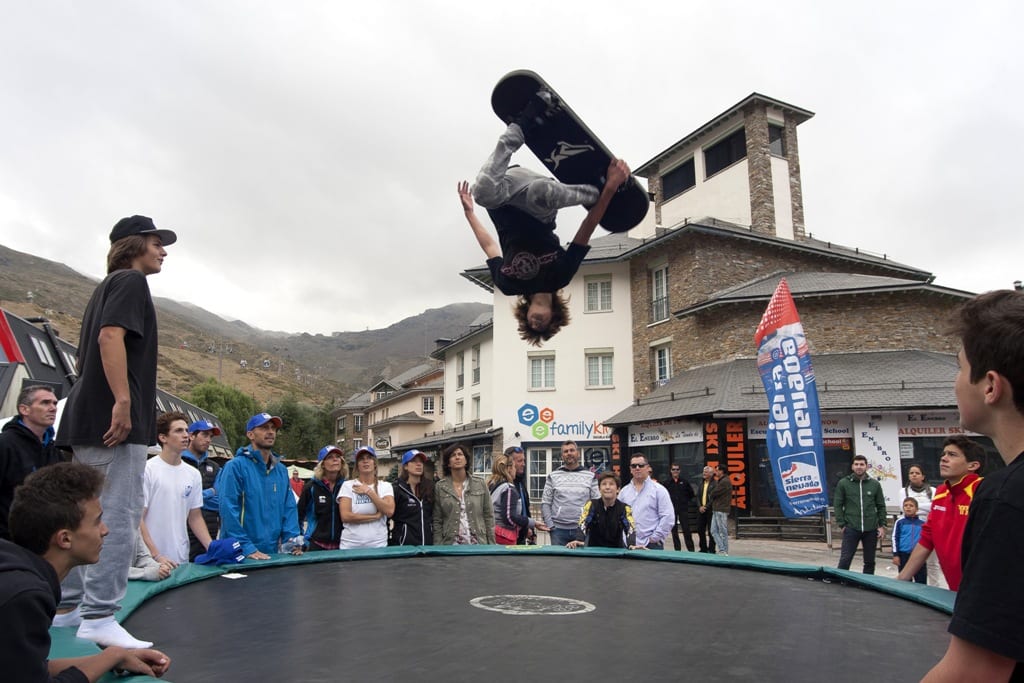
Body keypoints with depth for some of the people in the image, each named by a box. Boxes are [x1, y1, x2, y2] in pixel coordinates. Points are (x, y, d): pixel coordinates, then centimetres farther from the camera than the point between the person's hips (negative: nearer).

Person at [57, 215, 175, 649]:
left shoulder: (108, 285, 24)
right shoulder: (130, 281, -5)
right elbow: (110, 337, -21)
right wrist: (123, 401, -25)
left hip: (88, 418, 10)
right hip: (116, 419, -10)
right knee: (120, 516, -9)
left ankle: (69, 605, 22)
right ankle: (99, 616, -7)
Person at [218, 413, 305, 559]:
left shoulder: (281, 470, 10)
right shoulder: (236, 466, -10)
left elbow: (289, 508, 10)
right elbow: (228, 510, -16)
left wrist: (292, 540, -3)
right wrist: (247, 547, -21)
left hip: (271, 552, 6)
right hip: (240, 554, -6)